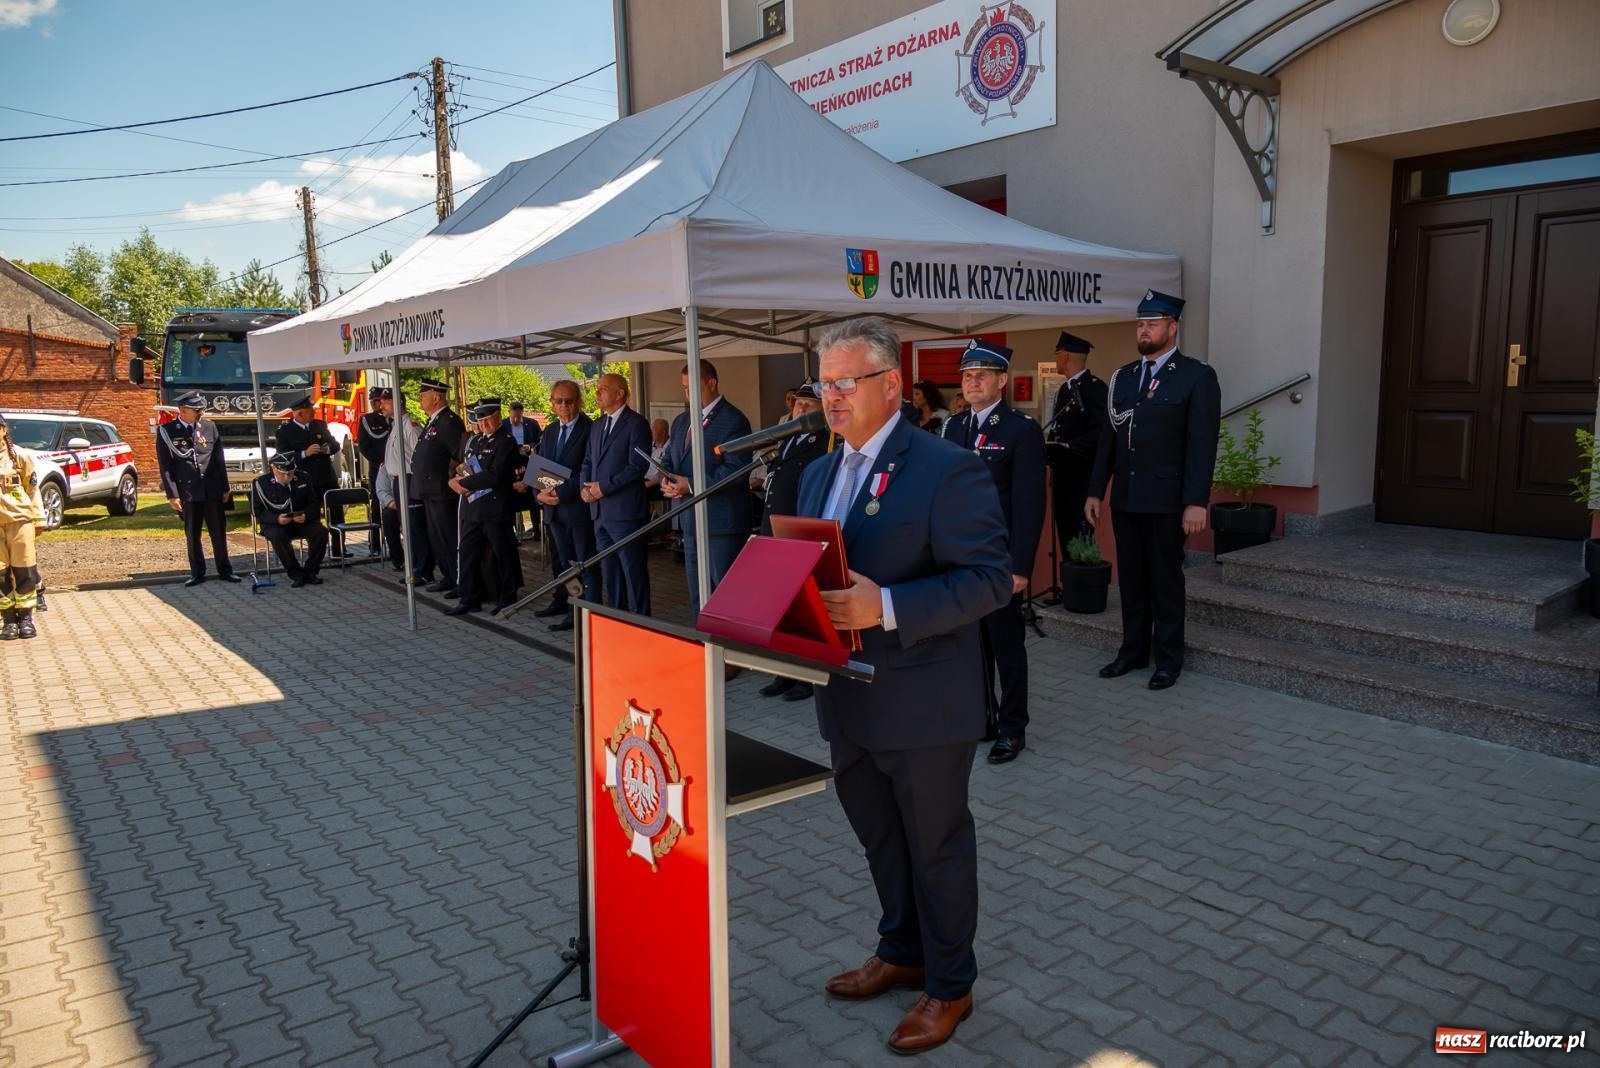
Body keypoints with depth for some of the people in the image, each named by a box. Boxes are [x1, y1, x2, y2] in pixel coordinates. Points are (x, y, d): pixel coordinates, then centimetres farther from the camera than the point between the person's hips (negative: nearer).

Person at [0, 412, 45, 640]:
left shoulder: (20, 456, 1)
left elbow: (32, 489, 6)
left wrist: (39, 519, 6)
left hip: (20, 520, -1)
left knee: (25, 571, 1)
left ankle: (26, 618, 10)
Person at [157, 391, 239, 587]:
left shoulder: (209, 427, 6)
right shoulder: (166, 432, -2)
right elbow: (165, 466, -3)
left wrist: (225, 488, 7)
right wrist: (172, 495, -8)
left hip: (212, 490, 2)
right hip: (187, 492, -2)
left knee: (219, 532, 7)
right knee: (192, 535, 7)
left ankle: (224, 570, 16)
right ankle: (197, 573, 16)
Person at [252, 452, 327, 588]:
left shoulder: (303, 478, 5)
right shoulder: (261, 483, -4)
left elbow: (314, 503, 8)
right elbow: (257, 511, -5)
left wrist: (306, 515, -15)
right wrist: (277, 519, -24)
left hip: (302, 521, 3)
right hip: (274, 523, -3)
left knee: (321, 531, -26)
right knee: (277, 536, -37)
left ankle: (310, 571, -13)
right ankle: (296, 574, -24)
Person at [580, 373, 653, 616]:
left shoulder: (636, 424, -8)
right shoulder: (597, 425, 17)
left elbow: (638, 466, -15)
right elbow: (588, 461, 20)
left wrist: (604, 486, -15)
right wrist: (585, 486, 0)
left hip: (625, 511, -8)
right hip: (600, 511, 8)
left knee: (633, 571, -2)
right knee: (609, 571, 14)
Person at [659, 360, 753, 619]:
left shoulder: (733, 420, -10)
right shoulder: (681, 421, 16)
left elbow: (736, 469, -19)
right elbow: (668, 459, 20)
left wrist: (691, 485, -20)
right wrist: (667, 479, -4)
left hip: (722, 521, -8)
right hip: (690, 520, 8)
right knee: (697, 593, 15)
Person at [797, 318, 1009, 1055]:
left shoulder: (948, 469, -16)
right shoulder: (818, 474, 9)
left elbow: (990, 578, -20)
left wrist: (886, 607, -30)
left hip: (923, 705, -7)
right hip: (847, 700, 7)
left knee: (935, 845, 11)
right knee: (879, 838, 22)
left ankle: (949, 985, 31)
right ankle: (901, 952, 44)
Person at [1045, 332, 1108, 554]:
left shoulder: (1094, 387, -11)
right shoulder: (1064, 389, 17)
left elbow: (1101, 433, -20)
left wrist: (1067, 446, -23)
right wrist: (1048, 445, 4)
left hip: (1082, 475, -9)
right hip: (1062, 473, 9)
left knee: (1080, 536, -5)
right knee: (1065, 535, 12)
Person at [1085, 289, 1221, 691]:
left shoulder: (1197, 376, -4)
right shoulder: (1122, 376, 11)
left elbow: (1202, 444, -10)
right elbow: (1108, 438, 12)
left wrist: (1196, 502, -16)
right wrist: (1095, 491, 8)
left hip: (1166, 498, -5)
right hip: (1125, 496, 5)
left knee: (1166, 580, 5)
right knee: (1131, 579, 12)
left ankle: (1168, 658, 17)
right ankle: (1133, 650, 23)